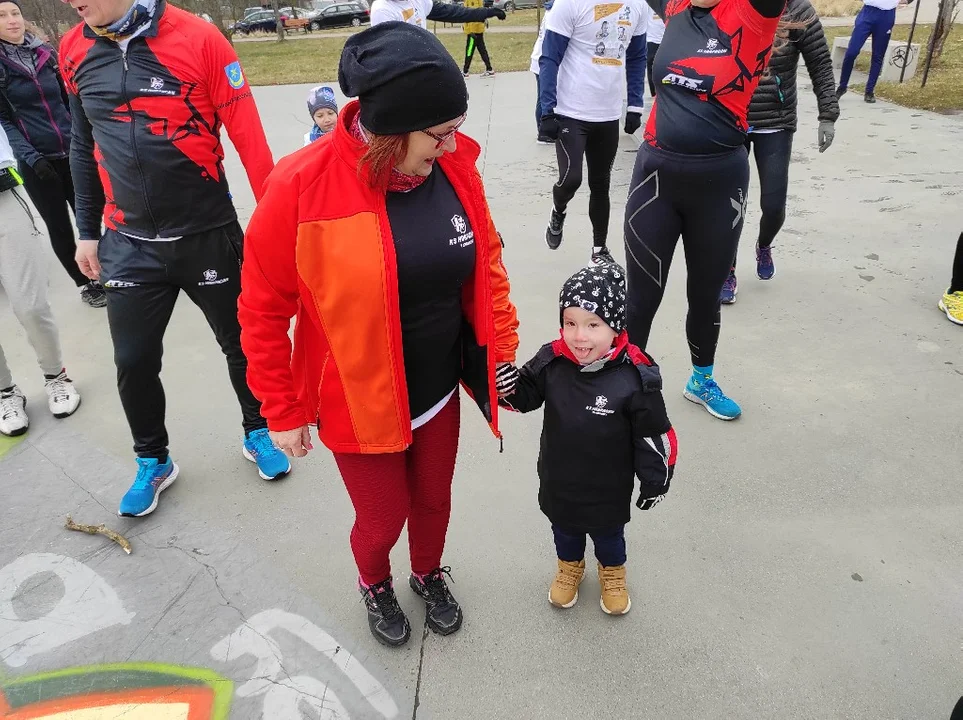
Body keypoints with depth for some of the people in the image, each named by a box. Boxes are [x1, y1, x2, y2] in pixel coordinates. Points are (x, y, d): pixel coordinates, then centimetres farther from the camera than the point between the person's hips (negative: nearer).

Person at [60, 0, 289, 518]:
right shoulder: (74, 50, 3)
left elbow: (248, 136, -12)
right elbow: (83, 146, 13)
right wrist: (88, 231, 15)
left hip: (209, 235, -3)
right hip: (129, 244, 4)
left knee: (240, 342, 11)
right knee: (133, 361, 6)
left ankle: (257, 434, 37)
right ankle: (152, 463, 30)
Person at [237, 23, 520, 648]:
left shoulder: (455, 165, -10)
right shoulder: (303, 187, -23)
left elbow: (487, 263, 3)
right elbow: (262, 310, -14)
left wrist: (501, 350, 4)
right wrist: (283, 412, -7)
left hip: (440, 391, 4)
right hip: (360, 405, -3)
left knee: (433, 499, 23)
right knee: (384, 517, 16)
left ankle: (429, 575, 57)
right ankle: (374, 583, 53)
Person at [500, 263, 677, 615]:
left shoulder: (635, 376, -28)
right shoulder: (551, 361, -19)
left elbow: (654, 435, -16)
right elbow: (526, 395, -2)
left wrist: (654, 482, -6)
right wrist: (509, 388, -24)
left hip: (609, 486, -2)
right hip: (558, 480, 3)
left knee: (608, 532, 25)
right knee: (564, 527, 27)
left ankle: (612, 573, 56)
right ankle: (569, 567, 58)